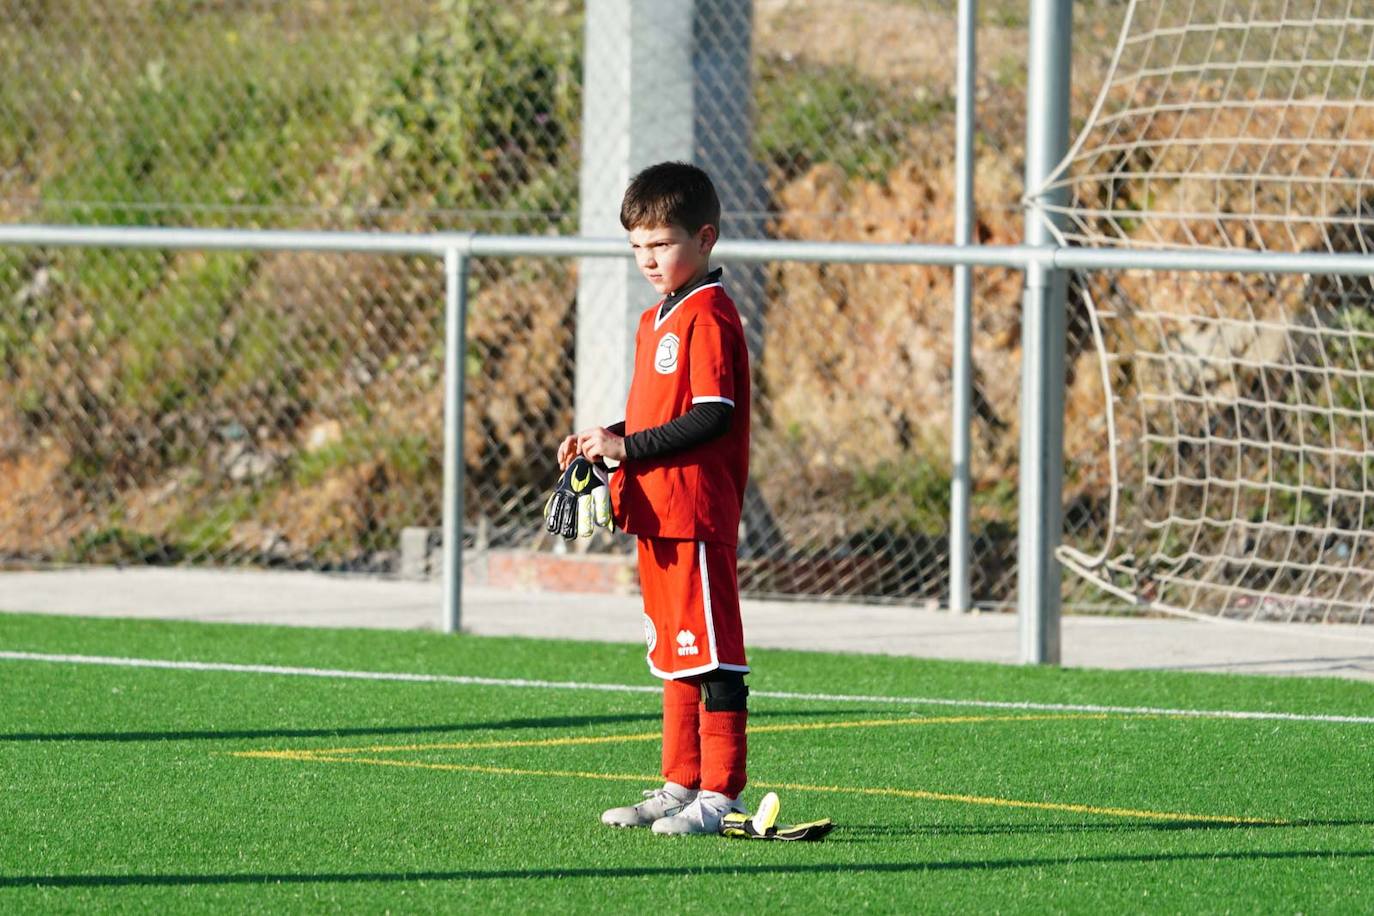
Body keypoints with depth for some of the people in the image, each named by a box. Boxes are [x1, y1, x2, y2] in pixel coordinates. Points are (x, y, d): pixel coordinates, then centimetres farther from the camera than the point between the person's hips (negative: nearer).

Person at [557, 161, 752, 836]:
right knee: (672, 655, 14)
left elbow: (712, 417, -19)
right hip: (656, 512, 10)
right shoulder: (655, 322, 18)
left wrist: (629, 447, -18)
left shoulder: (708, 316, -12)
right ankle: (680, 786, 20)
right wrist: (600, 443, 9)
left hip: (696, 513, -10)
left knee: (710, 653, -7)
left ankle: (720, 793, -7)